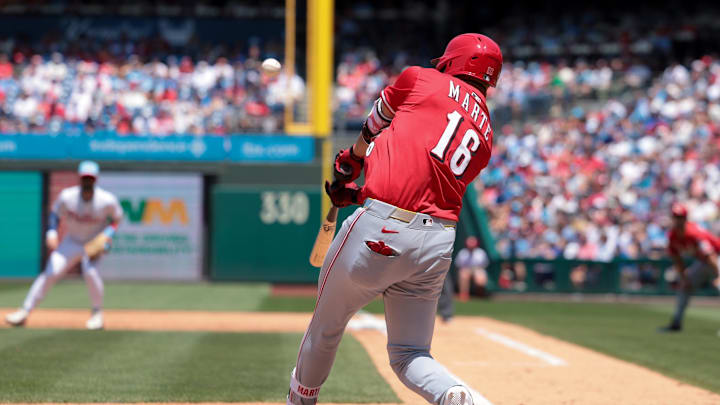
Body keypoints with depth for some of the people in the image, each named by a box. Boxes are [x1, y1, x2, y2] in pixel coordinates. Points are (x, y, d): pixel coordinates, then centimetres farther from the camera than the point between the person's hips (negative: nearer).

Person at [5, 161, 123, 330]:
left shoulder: (107, 201, -21)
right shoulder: (67, 197, -18)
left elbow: (116, 219, -4)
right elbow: (55, 214, -2)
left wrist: (106, 238, -19)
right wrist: (51, 234, -18)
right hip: (71, 242, 2)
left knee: (90, 271, -28)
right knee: (50, 273, -10)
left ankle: (97, 313, -5)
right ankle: (24, 311, -1)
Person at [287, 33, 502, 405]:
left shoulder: (421, 80, 5)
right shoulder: (484, 136, 18)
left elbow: (375, 123, 22)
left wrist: (350, 163, 41)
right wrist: (357, 194, 24)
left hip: (380, 233, -5)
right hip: (440, 245, 5)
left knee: (326, 324, 17)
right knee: (409, 354, 12)